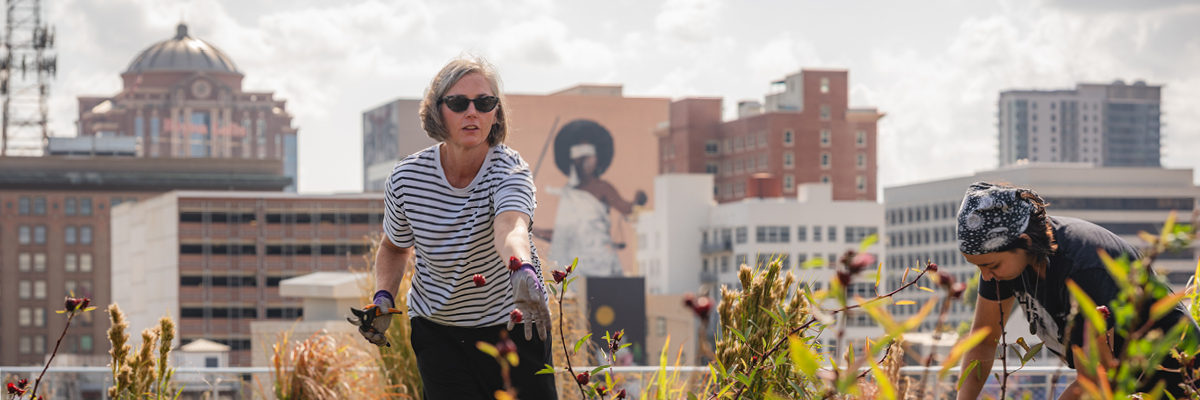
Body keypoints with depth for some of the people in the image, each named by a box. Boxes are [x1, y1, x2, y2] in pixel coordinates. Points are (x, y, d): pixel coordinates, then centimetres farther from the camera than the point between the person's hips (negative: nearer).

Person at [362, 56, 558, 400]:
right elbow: (394, 247, 8)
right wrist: (383, 297, -12)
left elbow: (510, 226, -44)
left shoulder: (509, 169, -21)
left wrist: (523, 271, -67)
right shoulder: (406, 179, -12)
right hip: (438, 330, 1)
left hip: (512, 324, -1)